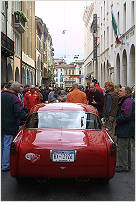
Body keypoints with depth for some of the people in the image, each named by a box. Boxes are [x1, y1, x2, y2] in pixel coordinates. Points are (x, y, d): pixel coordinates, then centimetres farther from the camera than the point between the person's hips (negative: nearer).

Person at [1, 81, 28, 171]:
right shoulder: (14, 98, -18)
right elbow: (19, 113, -19)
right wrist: (27, 117, -7)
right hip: (10, 126, -7)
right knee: (8, 145, 1)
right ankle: (5, 166, 8)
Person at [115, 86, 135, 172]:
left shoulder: (128, 101, -19)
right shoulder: (127, 100, 16)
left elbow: (126, 116, -25)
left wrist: (117, 121, -15)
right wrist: (117, 119, 14)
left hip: (125, 129, -11)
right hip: (127, 129, 11)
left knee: (122, 147, -5)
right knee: (127, 147, 17)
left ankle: (123, 166, 2)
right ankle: (127, 165, 26)